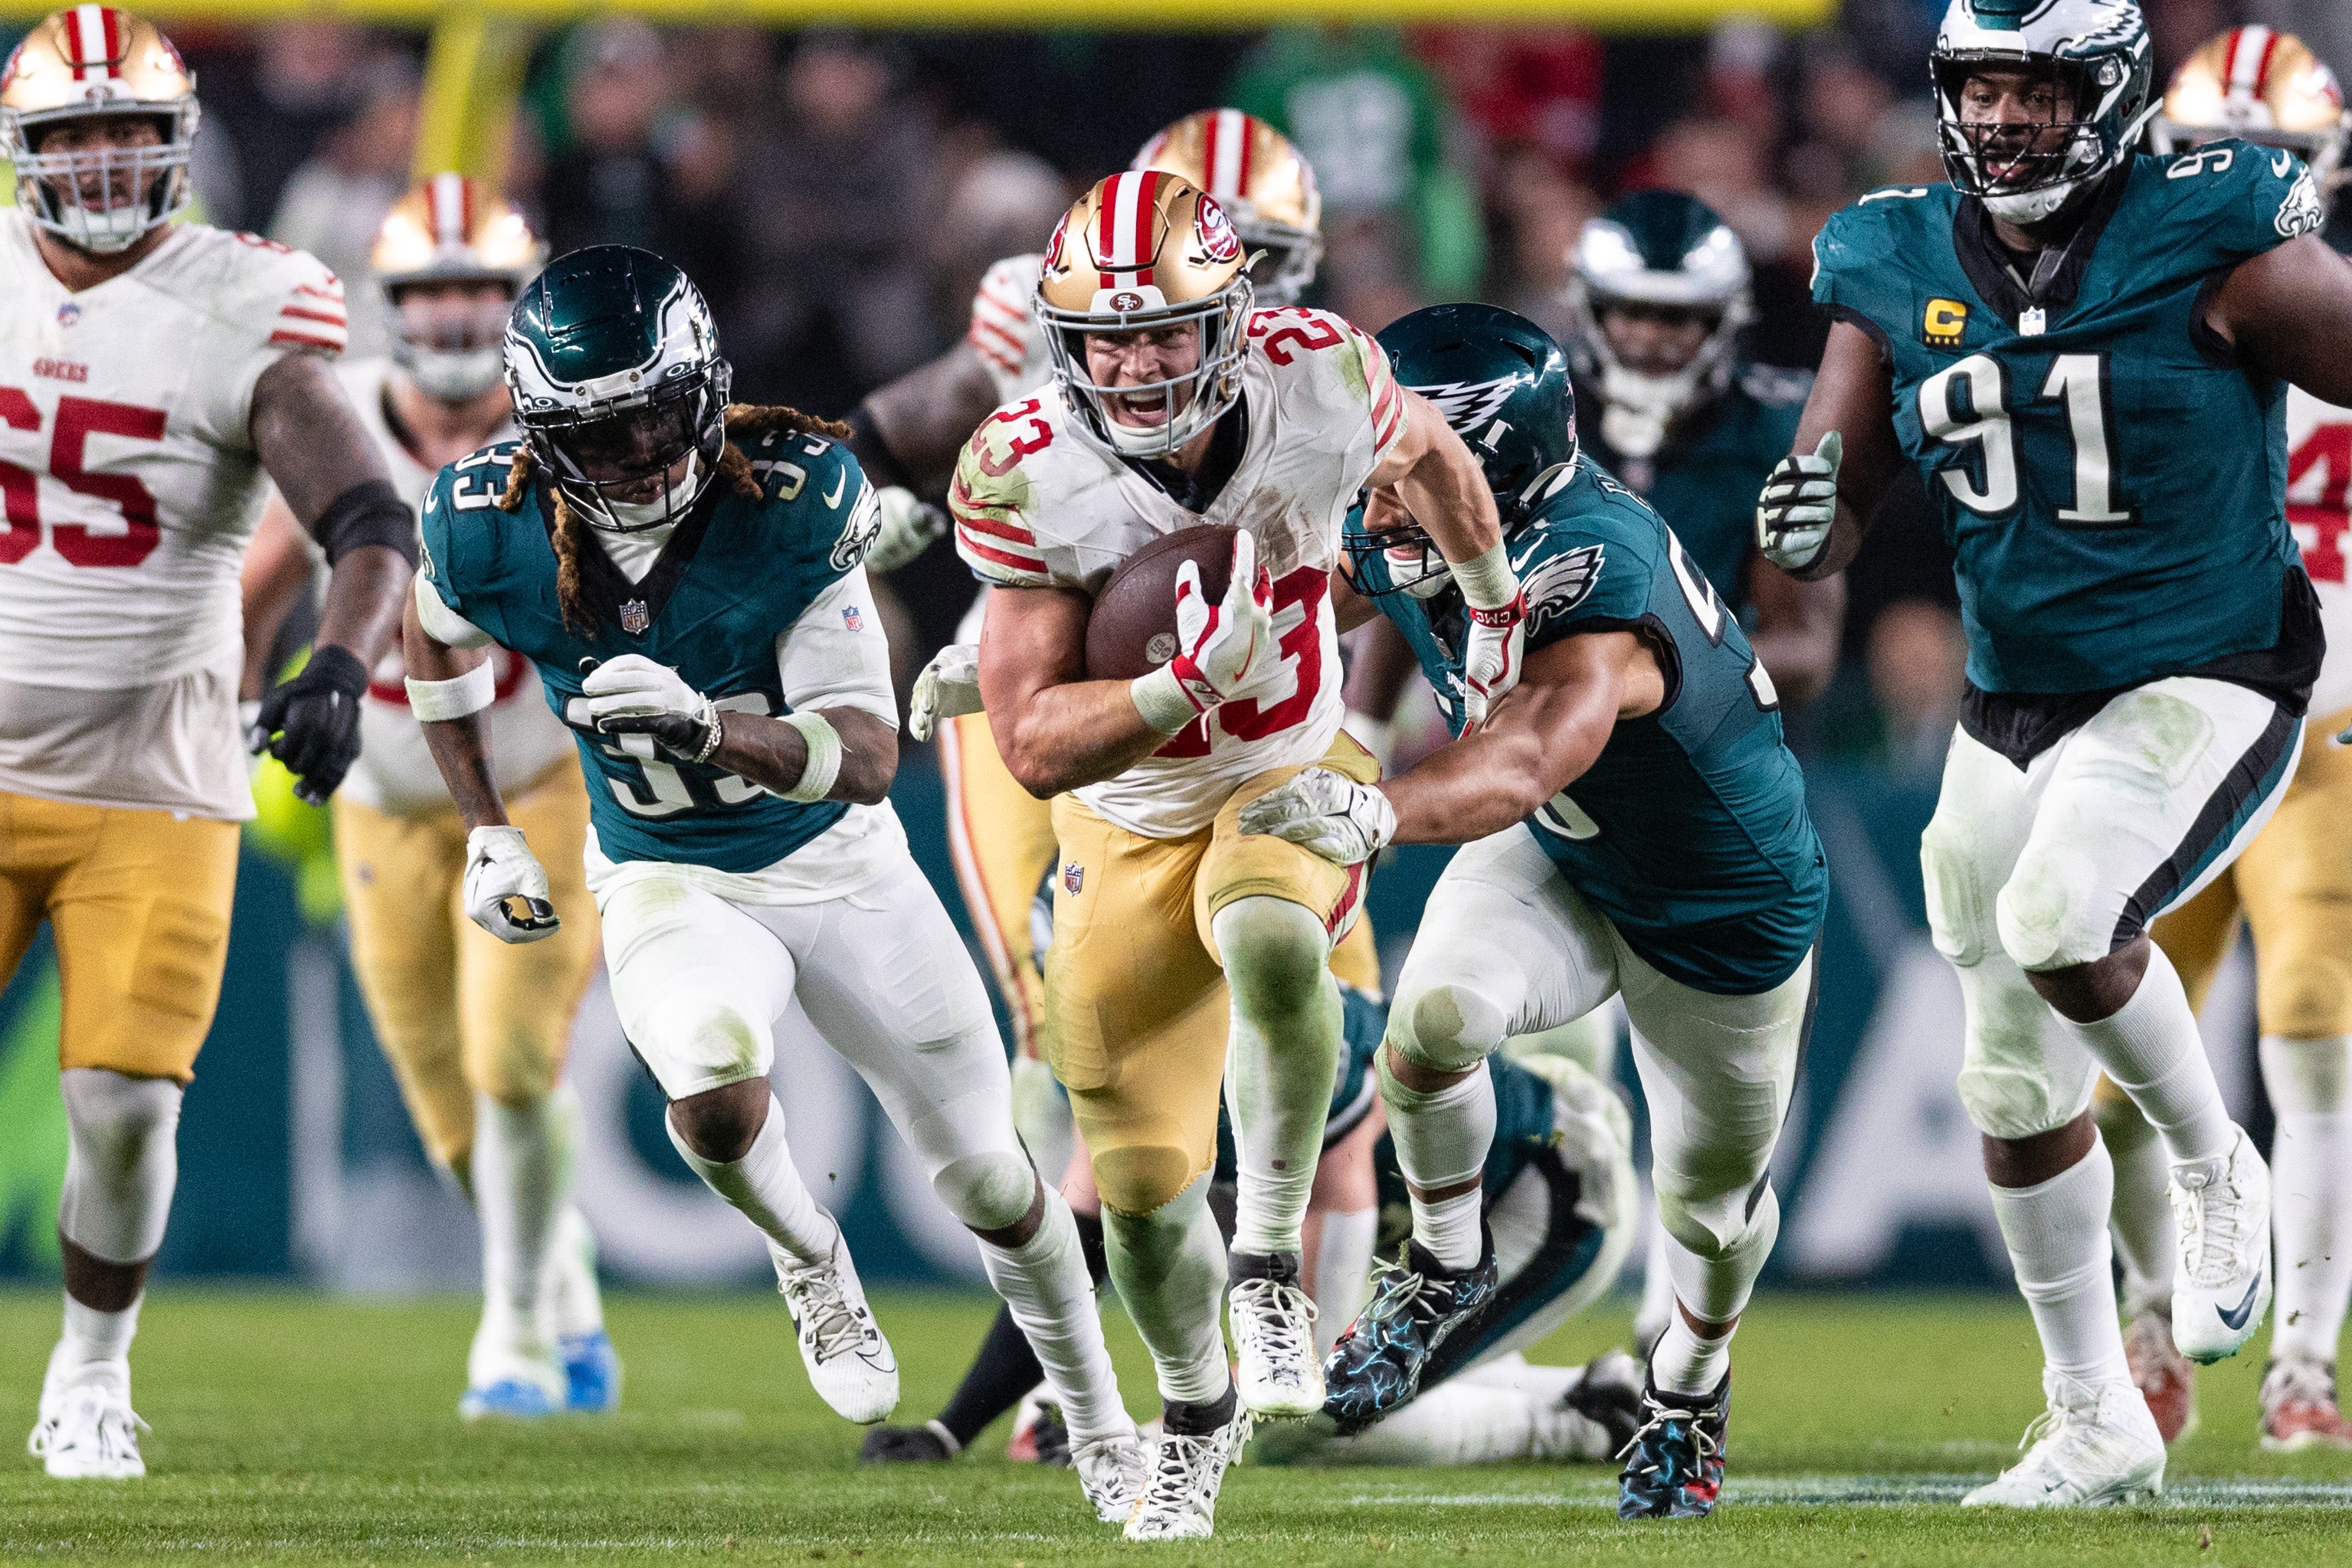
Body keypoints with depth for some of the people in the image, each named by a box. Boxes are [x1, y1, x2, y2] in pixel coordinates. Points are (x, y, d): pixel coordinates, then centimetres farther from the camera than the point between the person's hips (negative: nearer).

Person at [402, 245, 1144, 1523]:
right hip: (667, 884, 0)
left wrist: (705, 726, -46)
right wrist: (484, 834, 5)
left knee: (991, 1182, 7)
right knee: (714, 1093, -33)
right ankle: (810, 1262, 1)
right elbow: (440, 641, 7)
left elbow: (868, 757, -29)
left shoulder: (792, 499, -26)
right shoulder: (489, 530, -19)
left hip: (835, 863, 0)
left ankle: (1100, 1427, 34)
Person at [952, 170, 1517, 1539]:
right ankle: (1198, 1411, 35)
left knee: (1270, 947, -38)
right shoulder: (1027, 477, -23)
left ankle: (1272, 1260, -17)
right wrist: (1188, 686, -39)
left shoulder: (1318, 380, -21)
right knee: (1144, 1183, 3)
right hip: (1130, 823, 1)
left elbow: (1428, 453, 6)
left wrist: (1495, 604, 24)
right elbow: (1035, 744, -22)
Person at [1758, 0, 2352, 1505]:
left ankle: (2215, 1170, -1)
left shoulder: (2210, 242, -14)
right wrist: (1808, 516, -19)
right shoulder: (1899, 268, 0)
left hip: (2203, 688, -6)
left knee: (2059, 928, -31)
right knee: (2019, 1091, 9)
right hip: (2016, 707, 6)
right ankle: (2097, 1426, 26)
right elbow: (1835, 513, 4)